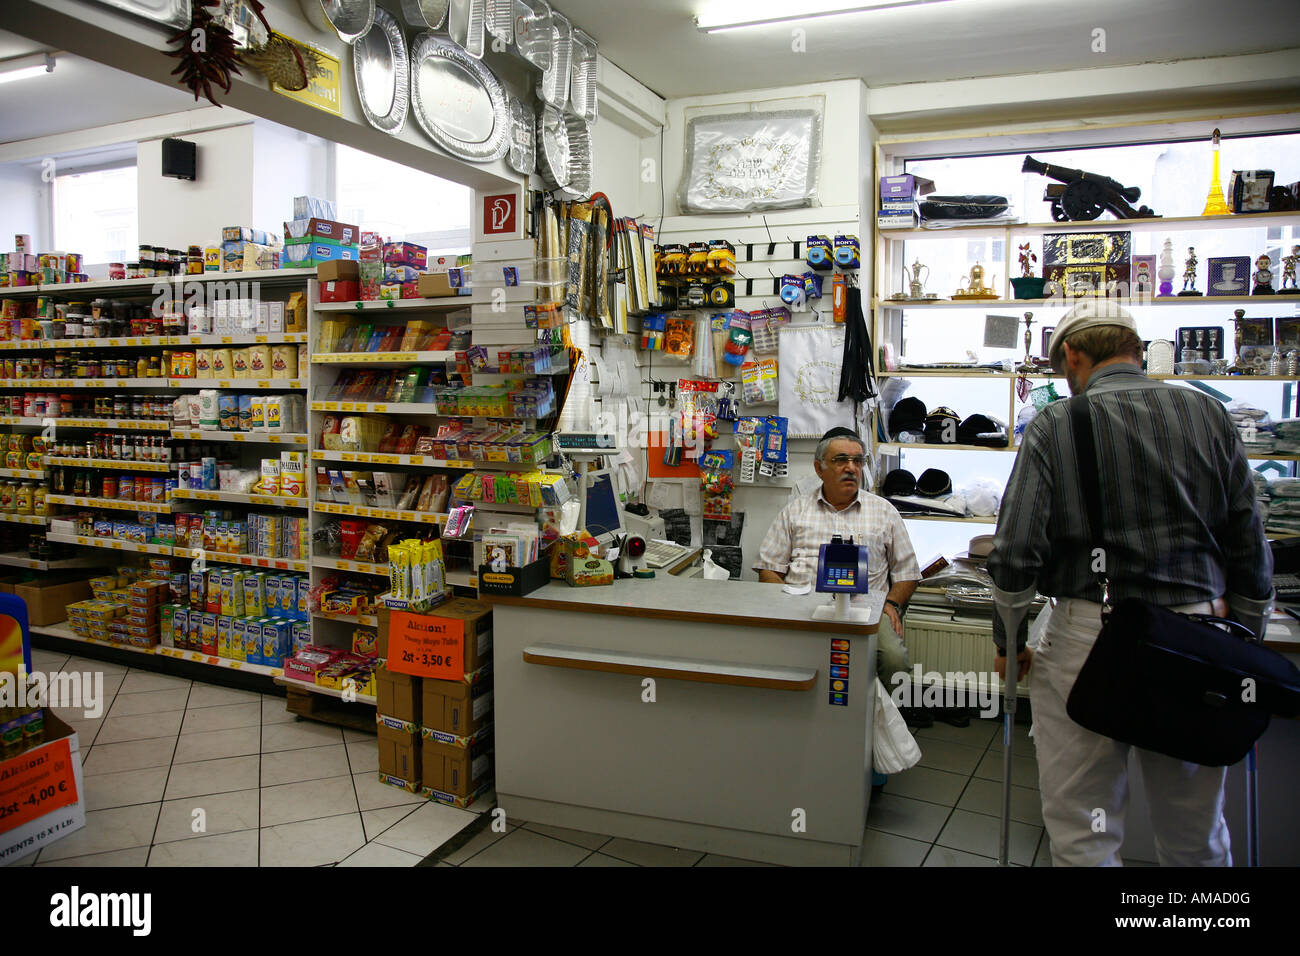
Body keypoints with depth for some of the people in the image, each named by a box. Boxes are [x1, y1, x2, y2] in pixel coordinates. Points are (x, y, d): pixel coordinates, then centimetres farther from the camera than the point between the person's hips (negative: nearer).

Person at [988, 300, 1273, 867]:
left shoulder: (1055, 426, -5)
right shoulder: (1208, 415, 5)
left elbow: (1016, 553, -10)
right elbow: (1250, 547, 8)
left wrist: (1009, 642, 3)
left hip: (1087, 635, -3)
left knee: (1082, 834, 8)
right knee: (1197, 835, 20)